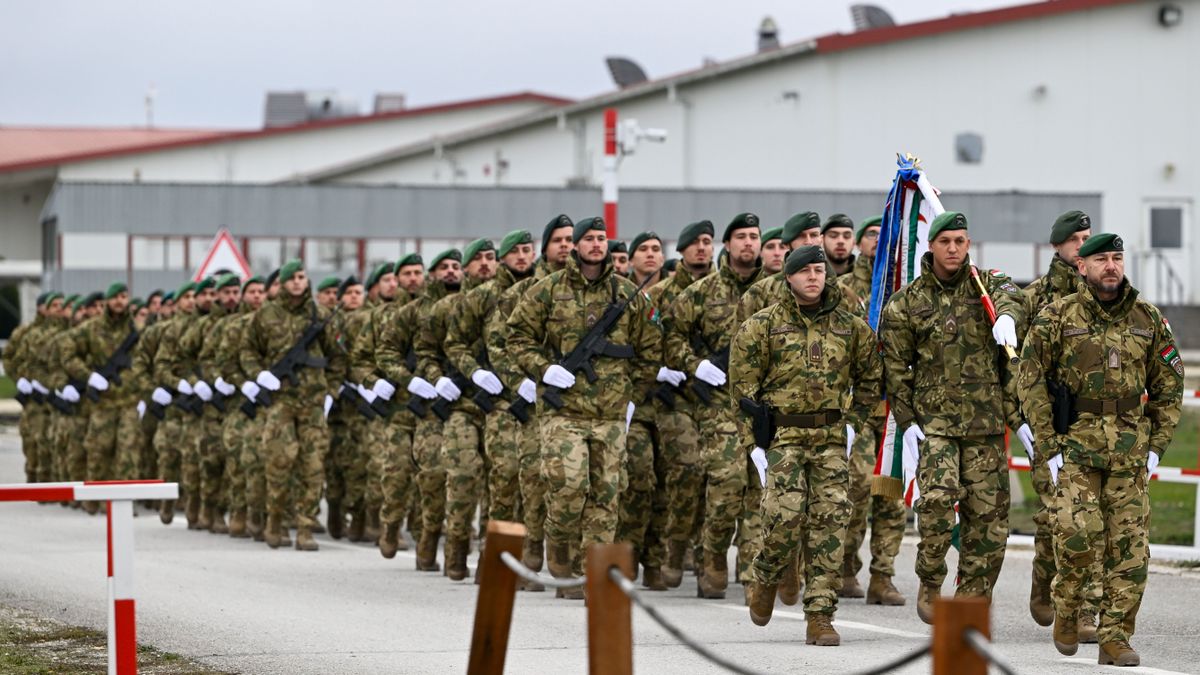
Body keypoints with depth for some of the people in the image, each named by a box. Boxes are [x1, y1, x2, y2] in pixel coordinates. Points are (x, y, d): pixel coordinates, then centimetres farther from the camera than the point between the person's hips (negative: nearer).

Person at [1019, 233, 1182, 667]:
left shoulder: (1148, 320, 8)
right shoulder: (1057, 317, 0)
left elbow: (1169, 386, 13)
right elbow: (1030, 381, 0)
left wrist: (1157, 446, 5)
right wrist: (1049, 447, -6)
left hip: (1130, 449, 3)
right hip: (1075, 444, -3)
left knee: (1129, 547, -1)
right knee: (1079, 533, -17)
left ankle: (1115, 637, 6)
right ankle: (1067, 610, 8)